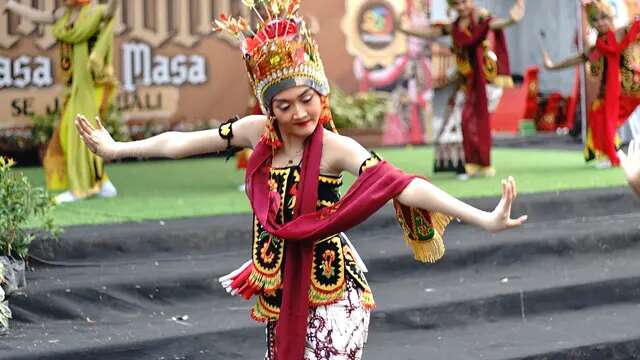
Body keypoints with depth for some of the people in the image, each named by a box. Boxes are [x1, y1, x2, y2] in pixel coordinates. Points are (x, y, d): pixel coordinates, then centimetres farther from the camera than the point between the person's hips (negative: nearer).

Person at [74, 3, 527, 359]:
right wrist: (116, 148, 16)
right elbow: (181, 143, 7)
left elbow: (400, 184, -28)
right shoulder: (258, 132, -3)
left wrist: (484, 219, -39)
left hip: (331, 289, -5)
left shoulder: (336, 148, -18)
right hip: (280, 289, 5)